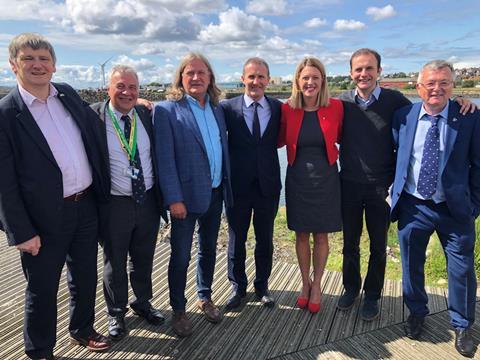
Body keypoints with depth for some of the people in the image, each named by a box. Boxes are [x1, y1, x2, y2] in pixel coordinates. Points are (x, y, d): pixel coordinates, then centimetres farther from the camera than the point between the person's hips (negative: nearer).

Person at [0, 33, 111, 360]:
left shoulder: (68, 94, 4)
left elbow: (95, 130, 22)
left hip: (86, 206, 5)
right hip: (45, 218, -5)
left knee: (85, 277, 21)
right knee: (42, 289, 13)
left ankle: (82, 329, 45)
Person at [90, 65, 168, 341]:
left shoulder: (147, 115, 0)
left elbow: (158, 155, 8)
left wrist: (161, 194, 4)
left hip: (148, 201, 4)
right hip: (114, 204, -3)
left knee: (144, 259, 20)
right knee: (115, 263, 15)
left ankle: (143, 302, 44)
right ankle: (117, 313, 37)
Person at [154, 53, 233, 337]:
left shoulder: (218, 108, 8)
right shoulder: (168, 110, -9)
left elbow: (223, 150, 11)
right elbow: (165, 159, -13)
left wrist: (226, 186, 8)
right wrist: (174, 199, -17)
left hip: (215, 193, 6)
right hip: (187, 195, -5)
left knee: (209, 249, 19)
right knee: (181, 257, 6)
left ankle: (205, 297, 39)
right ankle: (178, 310, 26)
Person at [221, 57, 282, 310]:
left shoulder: (279, 108, 0)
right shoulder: (227, 108, -5)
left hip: (268, 185, 1)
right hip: (238, 185, -1)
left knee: (265, 240, 15)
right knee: (236, 240, 13)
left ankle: (262, 285, 35)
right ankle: (238, 287, 33)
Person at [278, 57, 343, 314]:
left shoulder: (335, 107, -6)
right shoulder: (287, 109, -4)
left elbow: (342, 138, 8)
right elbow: (279, 141, 8)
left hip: (325, 180, 0)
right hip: (297, 180, 1)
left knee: (321, 235, 9)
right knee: (301, 235, 12)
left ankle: (316, 285, 29)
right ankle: (305, 282, 33)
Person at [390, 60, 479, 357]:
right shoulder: (403, 116, -1)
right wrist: (395, 190, 6)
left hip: (455, 209, -1)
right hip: (412, 206, 2)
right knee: (411, 265, 15)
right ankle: (417, 313, 41)